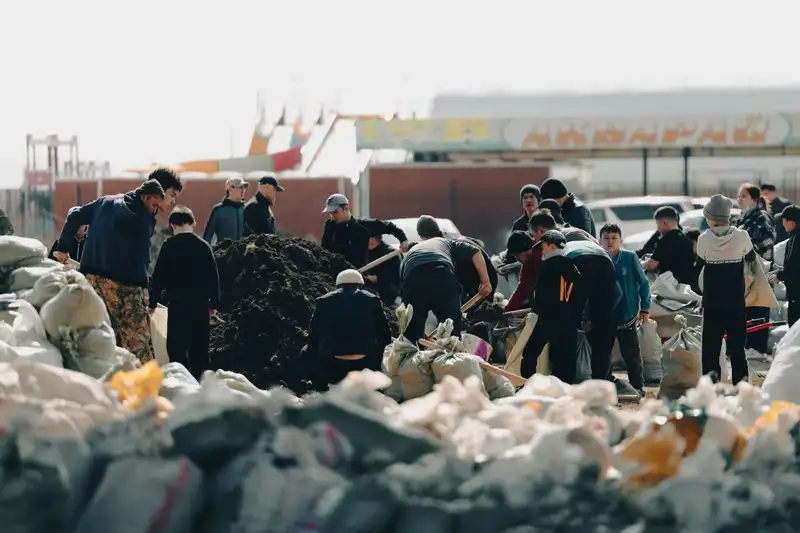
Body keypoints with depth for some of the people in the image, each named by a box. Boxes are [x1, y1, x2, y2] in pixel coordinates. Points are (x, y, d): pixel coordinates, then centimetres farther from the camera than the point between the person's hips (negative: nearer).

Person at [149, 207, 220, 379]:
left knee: (176, 347, -3)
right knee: (199, 347, 10)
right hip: (201, 303, 4)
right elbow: (214, 276, 10)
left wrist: (153, 301, 5)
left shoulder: (170, 245, -2)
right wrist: (214, 304, 17)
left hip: (179, 302, -4)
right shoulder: (204, 246, 8)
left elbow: (159, 275, -3)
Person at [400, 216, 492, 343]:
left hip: (413, 282, 2)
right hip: (443, 279, -1)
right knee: (452, 333, 7)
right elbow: (475, 252, 18)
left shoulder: (410, 253, 40)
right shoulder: (448, 243, 36)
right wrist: (485, 281, 19)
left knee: (412, 337, 12)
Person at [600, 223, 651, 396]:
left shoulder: (630, 257, -6)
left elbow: (643, 283, 1)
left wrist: (645, 308, -1)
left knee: (631, 355, 2)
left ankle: (638, 386, 12)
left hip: (627, 316, -3)